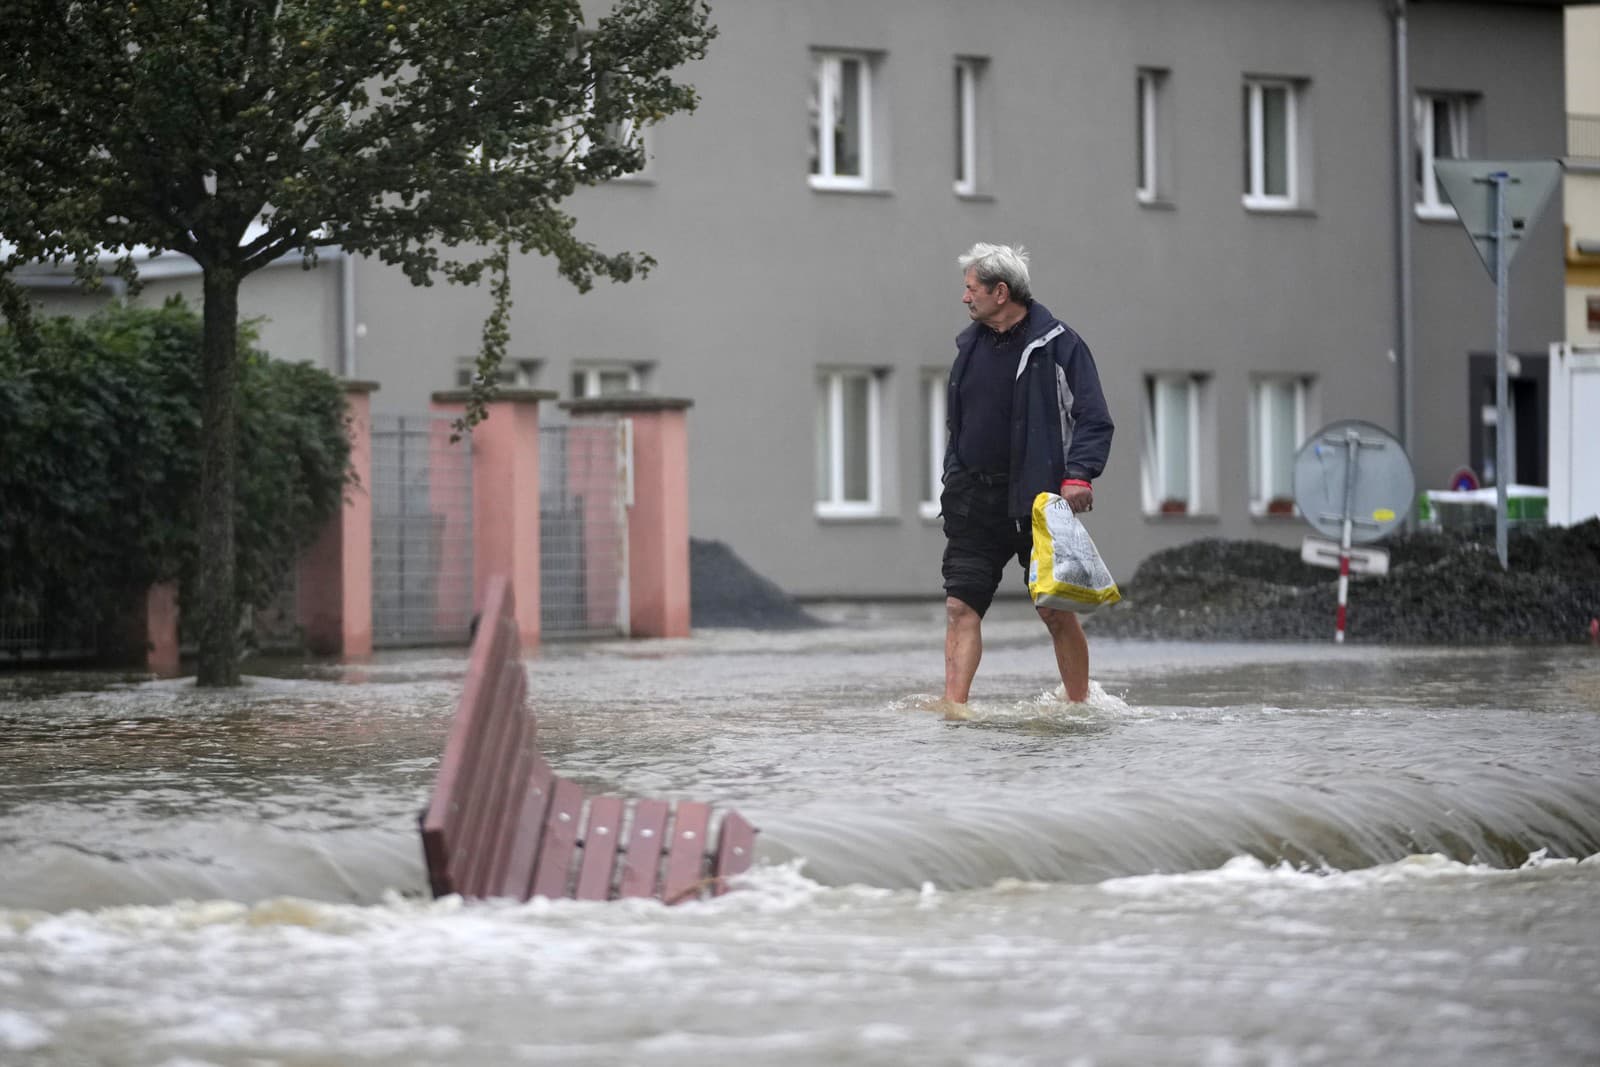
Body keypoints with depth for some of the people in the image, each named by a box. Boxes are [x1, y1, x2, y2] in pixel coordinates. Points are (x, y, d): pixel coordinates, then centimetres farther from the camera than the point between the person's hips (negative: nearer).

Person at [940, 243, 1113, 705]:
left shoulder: (1058, 345, -6)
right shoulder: (971, 345, 13)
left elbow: (1094, 420, -8)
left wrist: (1079, 476, -21)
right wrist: (953, 481, 17)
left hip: (1037, 501, -5)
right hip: (976, 502, 5)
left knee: (1056, 610, 1)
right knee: (960, 605, -5)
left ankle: (1080, 704, 15)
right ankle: (954, 707, -9)